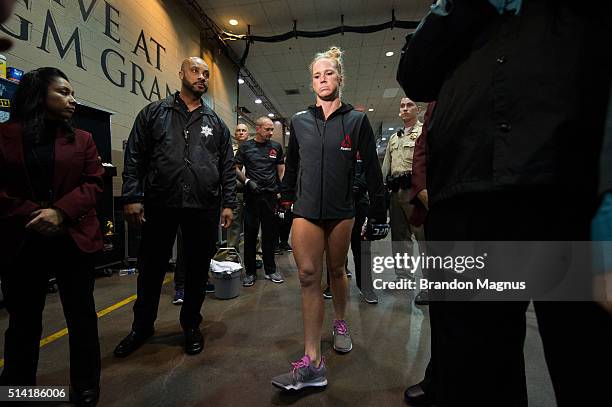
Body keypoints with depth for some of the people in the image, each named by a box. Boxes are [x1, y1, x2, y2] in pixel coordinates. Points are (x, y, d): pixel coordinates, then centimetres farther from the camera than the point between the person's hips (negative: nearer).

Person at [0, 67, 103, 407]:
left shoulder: (81, 139, 8)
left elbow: (94, 183, -1)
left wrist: (61, 212, -15)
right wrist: (29, 215, -14)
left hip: (74, 238, 1)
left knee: (81, 315, 8)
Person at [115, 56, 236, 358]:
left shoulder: (216, 123, 13)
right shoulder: (154, 113, 9)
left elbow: (227, 167, 10)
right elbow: (134, 158, 4)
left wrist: (228, 203, 2)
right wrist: (132, 197, -6)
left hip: (203, 208, 1)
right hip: (159, 206, 0)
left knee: (198, 270, 9)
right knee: (151, 269, 11)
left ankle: (191, 326, 29)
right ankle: (142, 327, 33)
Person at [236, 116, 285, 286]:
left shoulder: (276, 147, 11)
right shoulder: (245, 147, 6)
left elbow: (281, 170, 12)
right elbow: (236, 169, 6)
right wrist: (247, 181, -11)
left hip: (271, 195, 2)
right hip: (251, 196, -1)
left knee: (270, 234, 8)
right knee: (250, 234, 3)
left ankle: (270, 270, 21)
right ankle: (250, 272, 16)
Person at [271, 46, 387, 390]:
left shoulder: (357, 120, 4)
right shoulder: (299, 121, 10)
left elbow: (372, 169, 2)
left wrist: (379, 211, -1)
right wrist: (285, 200, 15)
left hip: (341, 211, 0)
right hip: (306, 210, 1)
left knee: (336, 270, 12)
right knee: (308, 276, -8)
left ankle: (340, 324, 40)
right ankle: (312, 363, -3)